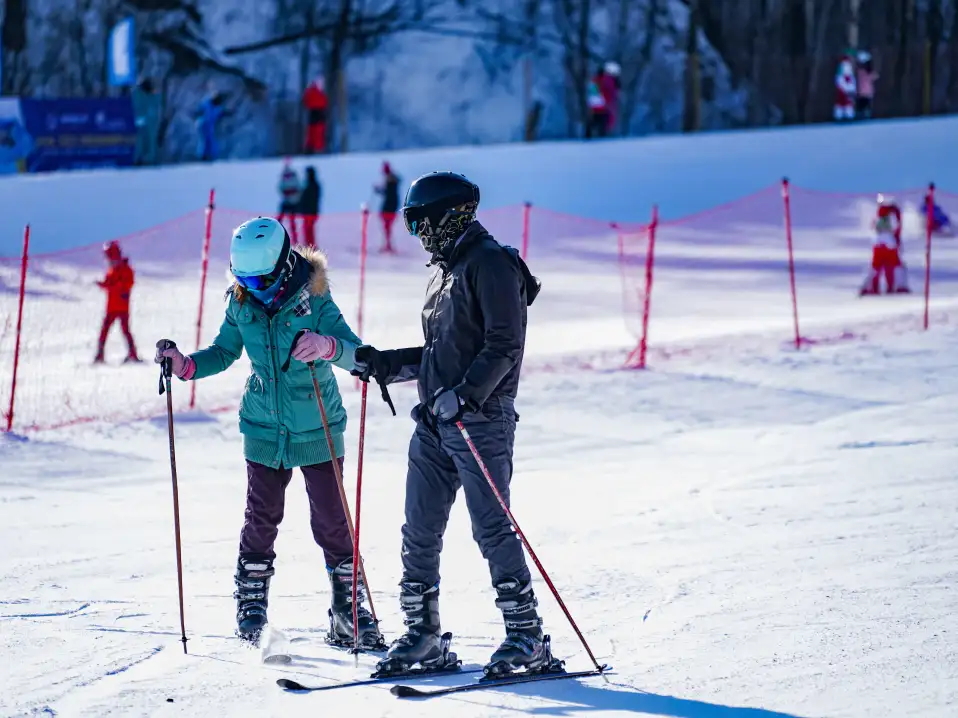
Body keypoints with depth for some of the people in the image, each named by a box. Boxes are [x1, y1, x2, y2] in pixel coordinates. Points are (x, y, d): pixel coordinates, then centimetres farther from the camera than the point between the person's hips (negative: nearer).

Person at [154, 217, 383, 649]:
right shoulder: (241, 303, -3)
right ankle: (250, 607, 16)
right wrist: (186, 366, -8)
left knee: (332, 523, 0)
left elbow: (357, 352, -25)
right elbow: (224, 352, 10)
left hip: (317, 430, -3)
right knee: (261, 520, 3)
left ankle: (348, 613, 10)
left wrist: (327, 346, -46)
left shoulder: (313, 299, -16)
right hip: (264, 429, 3)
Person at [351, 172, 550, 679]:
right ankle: (422, 634, 14)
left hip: (480, 418, -9)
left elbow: (504, 345, -17)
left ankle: (527, 637, -3)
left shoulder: (491, 263, -10)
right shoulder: (446, 271, 19)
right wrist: (385, 365, 15)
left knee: (491, 530, -8)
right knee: (419, 532, 6)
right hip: (435, 420, 9)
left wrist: (465, 394, -26)